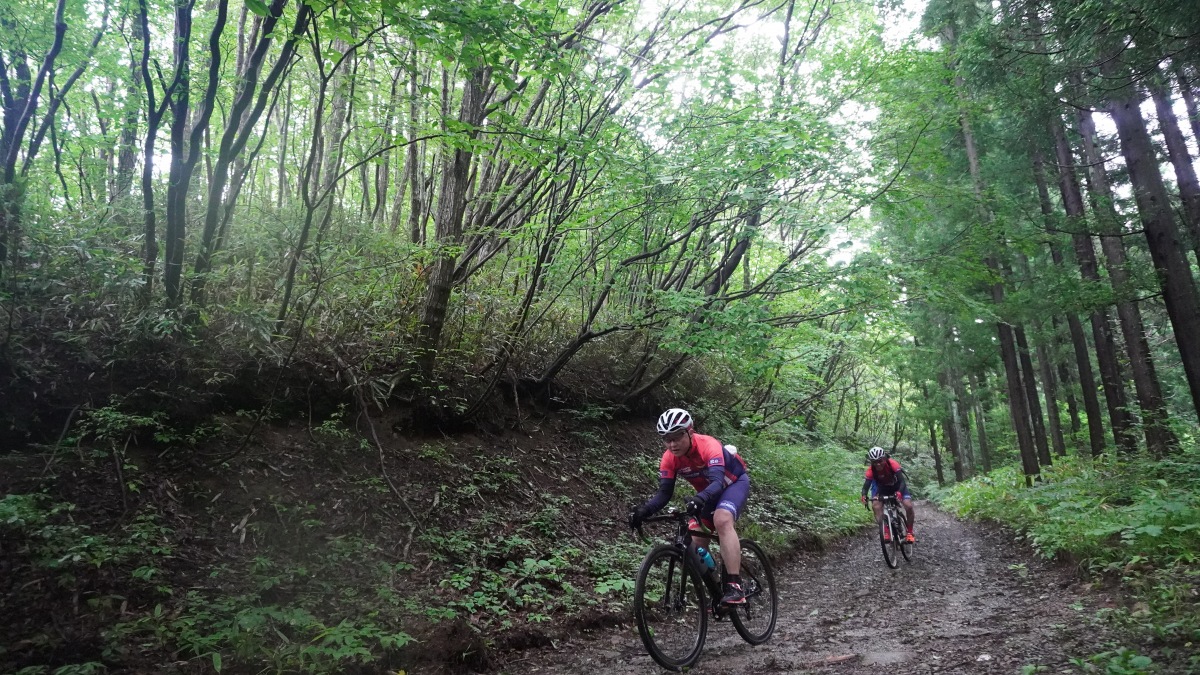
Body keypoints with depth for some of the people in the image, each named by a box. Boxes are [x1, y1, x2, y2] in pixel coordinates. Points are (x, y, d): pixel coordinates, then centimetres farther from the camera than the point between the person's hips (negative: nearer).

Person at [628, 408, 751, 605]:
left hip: (734, 482, -6)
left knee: (722, 520, -34)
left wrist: (700, 499, -68)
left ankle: (735, 587, -34)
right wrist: (644, 510, -38)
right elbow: (664, 493, -20)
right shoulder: (669, 458, -19)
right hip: (709, 491, 6)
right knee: (697, 542, 1)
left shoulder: (708, 446, -36)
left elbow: (718, 481, -48)